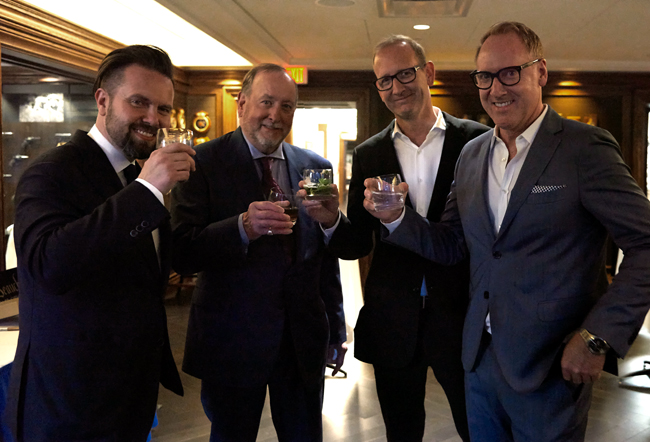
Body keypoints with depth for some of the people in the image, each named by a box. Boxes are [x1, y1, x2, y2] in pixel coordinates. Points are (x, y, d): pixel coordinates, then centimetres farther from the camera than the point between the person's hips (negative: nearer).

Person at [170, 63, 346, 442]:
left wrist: (336, 328, 13)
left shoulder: (316, 167, 6)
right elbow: (182, 254, -16)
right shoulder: (204, 163, -7)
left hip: (304, 338, 4)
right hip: (232, 339, -3)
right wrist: (242, 228, -32)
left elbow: (326, 254, 12)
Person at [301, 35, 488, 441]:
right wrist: (332, 221, -17)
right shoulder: (368, 155, 4)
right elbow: (358, 245, 3)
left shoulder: (477, 141, -3)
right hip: (392, 322, 3)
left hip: (461, 315, -2)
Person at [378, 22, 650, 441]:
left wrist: (597, 338, -17)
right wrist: (396, 217, -7)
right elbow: (450, 246, 10)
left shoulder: (586, 147, -10)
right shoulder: (471, 154, 8)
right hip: (481, 361, 5)